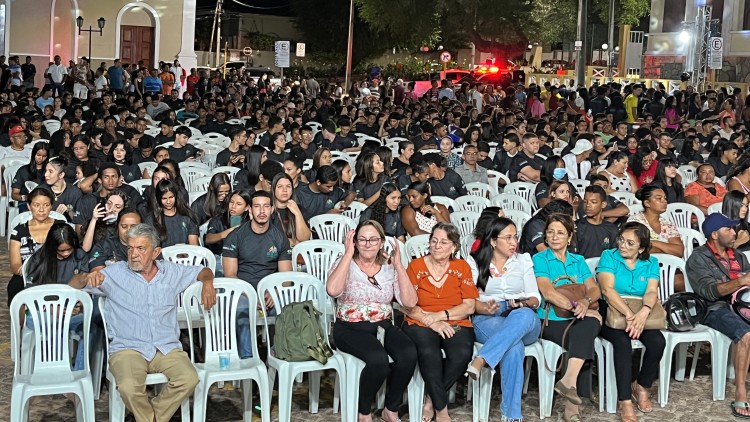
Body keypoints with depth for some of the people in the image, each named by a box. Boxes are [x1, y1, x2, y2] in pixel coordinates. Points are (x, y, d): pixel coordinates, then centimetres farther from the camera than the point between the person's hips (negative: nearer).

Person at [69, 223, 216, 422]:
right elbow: (73, 285, 9)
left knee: (189, 379, -27)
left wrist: (207, 283, 4)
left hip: (167, 348, 2)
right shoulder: (115, 273, 8)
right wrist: (87, 277, -14)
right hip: (128, 348, -2)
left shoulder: (172, 271, 14)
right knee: (129, 387, -33)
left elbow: (204, 271, 28)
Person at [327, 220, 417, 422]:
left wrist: (398, 264, -6)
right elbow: (333, 290, -24)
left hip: (384, 326, 4)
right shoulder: (345, 264, -1)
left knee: (409, 354, -27)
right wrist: (348, 254, -17)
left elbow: (410, 302, -4)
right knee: (378, 359, -33)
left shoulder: (389, 267, 8)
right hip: (350, 329, -4)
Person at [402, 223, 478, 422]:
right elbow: (408, 306, -2)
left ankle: (432, 399, -8)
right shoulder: (416, 266, 4)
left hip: (455, 324, 2)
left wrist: (440, 315, -12)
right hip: (421, 324, -1)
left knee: (462, 354, -31)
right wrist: (431, 322, -16)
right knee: (429, 353, -35)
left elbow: (469, 307, 2)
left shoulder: (462, 267, 9)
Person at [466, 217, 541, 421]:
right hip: (488, 321, -2)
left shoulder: (523, 260, 19)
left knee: (524, 316, -41)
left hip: (524, 321, 2)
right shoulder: (475, 262, 12)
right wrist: (483, 308, -19)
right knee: (514, 346, -40)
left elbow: (535, 297, 12)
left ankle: (480, 361, -47)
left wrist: (525, 304, -13)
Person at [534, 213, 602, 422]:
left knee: (590, 323, -32)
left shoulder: (578, 261, 20)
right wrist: (576, 307, -22)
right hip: (550, 321, -4)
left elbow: (594, 289, 5)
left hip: (577, 321, 4)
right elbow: (548, 293, -10)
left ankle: (569, 380, -42)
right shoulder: (540, 259, 5)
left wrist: (585, 302, -19)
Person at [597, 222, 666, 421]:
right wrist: (628, 314, -30)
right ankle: (625, 402, -29)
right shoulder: (609, 256, -2)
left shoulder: (650, 263, 8)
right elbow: (607, 289, -16)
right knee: (622, 341, -33)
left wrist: (644, 312, -32)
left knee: (657, 342, -24)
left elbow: (652, 291, -8)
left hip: (641, 314, 3)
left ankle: (641, 386, 4)